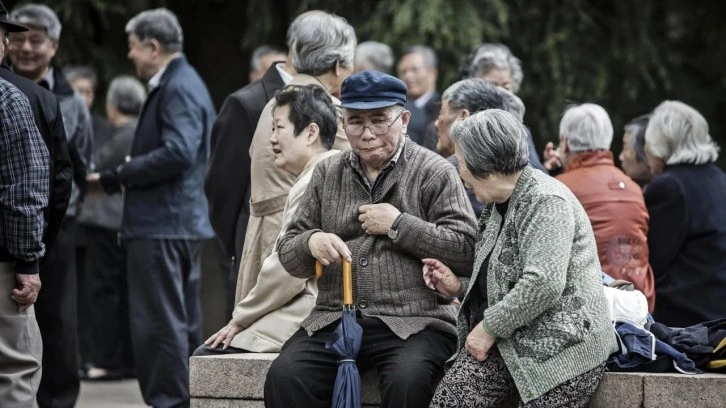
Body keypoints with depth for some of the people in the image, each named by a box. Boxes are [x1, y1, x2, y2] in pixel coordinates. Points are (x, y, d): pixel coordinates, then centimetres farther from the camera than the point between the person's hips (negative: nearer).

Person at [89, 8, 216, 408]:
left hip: (162, 225, -11)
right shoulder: (179, 84, 18)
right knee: (182, 323, 14)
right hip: (182, 223, 11)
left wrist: (119, 175, -18)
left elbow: (179, 152, -26)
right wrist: (118, 177, 10)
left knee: (159, 324, -9)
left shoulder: (178, 89, -14)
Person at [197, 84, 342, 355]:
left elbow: (288, 271, -18)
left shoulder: (313, 184, -14)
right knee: (206, 356, 14)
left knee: (207, 358, -7)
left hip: (304, 320, -10)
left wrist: (240, 319, -5)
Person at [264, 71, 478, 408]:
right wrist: (311, 243, -6)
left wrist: (398, 225, -9)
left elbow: (466, 251, -6)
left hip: (414, 322, -3)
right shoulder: (327, 174, 16)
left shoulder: (434, 173, 4)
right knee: (284, 377, -25)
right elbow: (288, 255, 17)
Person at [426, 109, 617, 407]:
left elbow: (544, 284, -25)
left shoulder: (546, 202, -14)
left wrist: (489, 328, -17)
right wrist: (459, 287, 12)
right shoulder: (500, 206, 17)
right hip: (510, 344, 8)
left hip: (562, 347, -8)